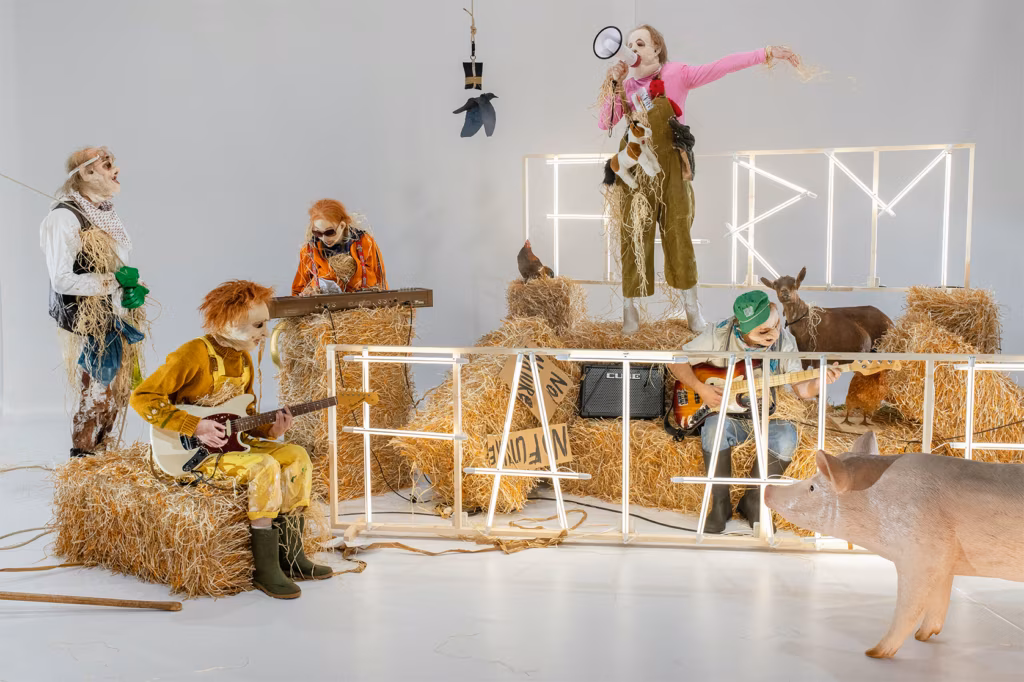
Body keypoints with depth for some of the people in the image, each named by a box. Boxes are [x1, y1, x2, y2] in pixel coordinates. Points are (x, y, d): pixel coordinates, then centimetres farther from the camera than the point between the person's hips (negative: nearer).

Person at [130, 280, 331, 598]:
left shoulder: (244, 359, 11)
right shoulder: (194, 354, -17)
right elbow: (143, 398, -20)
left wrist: (270, 430, -3)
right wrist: (196, 426, -24)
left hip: (230, 441, 9)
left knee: (297, 457, -5)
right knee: (264, 467, -29)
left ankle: (290, 557, 0)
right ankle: (265, 570, -22)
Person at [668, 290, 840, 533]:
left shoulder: (784, 340, -7)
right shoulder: (719, 334, -12)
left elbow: (801, 389, -9)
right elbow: (676, 361, -4)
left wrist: (818, 382, -31)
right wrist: (700, 388, -18)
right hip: (723, 412, -2)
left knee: (786, 437, -30)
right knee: (714, 429, -36)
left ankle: (752, 502, -8)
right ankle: (720, 504, -15)